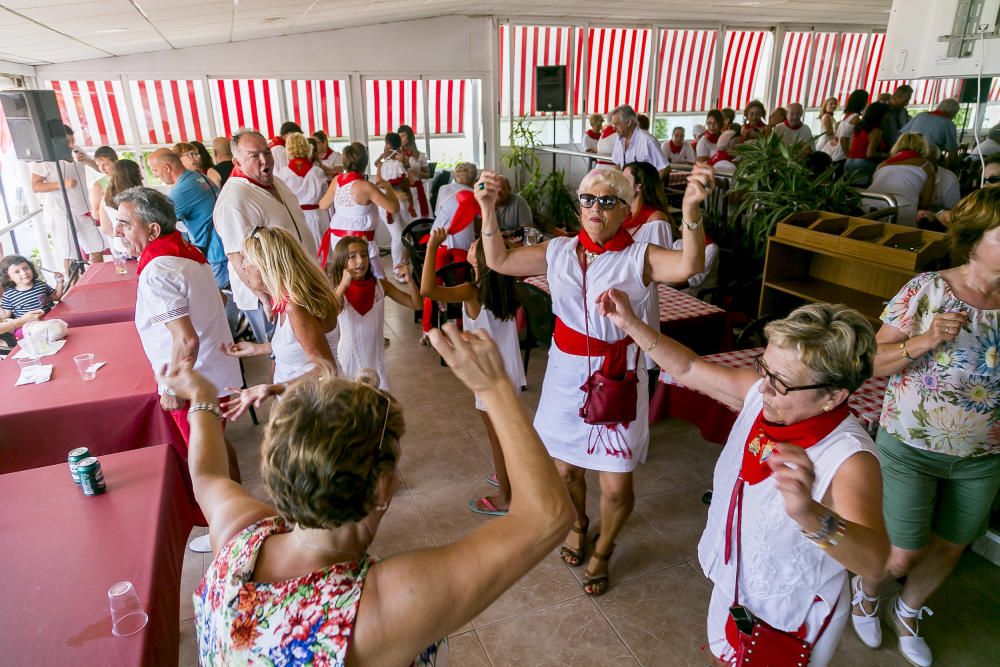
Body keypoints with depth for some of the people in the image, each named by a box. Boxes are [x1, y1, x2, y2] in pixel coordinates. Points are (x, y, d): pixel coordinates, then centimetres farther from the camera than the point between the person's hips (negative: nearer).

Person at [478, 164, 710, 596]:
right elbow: (498, 261, 8)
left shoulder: (638, 258, -10)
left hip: (616, 380, -3)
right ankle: (578, 524, 53)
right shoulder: (558, 251, 3)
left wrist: (691, 209, -46)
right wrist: (488, 209, -3)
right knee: (564, 467, 18)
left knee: (616, 487, 2)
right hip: (566, 376, 4)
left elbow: (688, 265, -29)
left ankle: (602, 551, 36)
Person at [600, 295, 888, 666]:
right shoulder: (761, 393, -18)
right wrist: (630, 324, -12)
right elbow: (688, 369, -6)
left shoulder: (849, 458, -35)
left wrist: (810, 516, -67)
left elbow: (873, 558, -48)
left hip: (792, 621, -5)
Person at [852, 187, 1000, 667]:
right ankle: (865, 592, 40)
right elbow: (876, 361, -12)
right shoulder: (927, 290, -15)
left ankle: (907, 612, 49)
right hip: (910, 450, -4)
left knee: (948, 549, 20)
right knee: (901, 555, 5)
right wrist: (924, 342, -28)